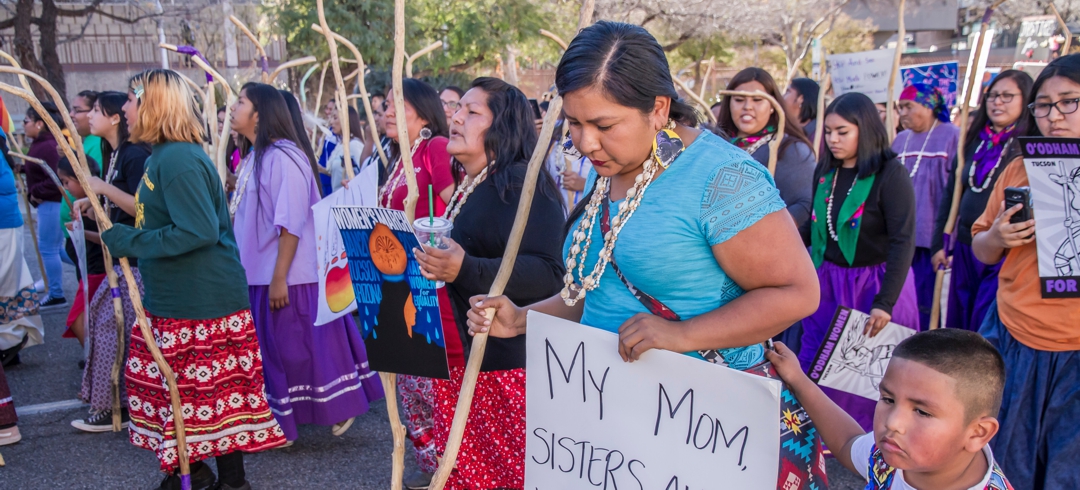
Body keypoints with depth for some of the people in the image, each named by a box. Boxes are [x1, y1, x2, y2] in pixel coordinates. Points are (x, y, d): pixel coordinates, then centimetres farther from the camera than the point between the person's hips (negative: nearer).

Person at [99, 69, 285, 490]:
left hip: (204, 303, -10)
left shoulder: (178, 160, -20)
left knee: (213, 392, 2)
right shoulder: (162, 156, 11)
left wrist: (129, 241, -19)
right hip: (174, 299, 10)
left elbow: (198, 231, -27)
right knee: (174, 387, 19)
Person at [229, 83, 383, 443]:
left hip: (288, 277, -9)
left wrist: (280, 277, -21)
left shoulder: (283, 157, -17)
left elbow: (291, 223, -21)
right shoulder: (253, 157, 11)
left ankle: (341, 406, 17)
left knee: (297, 348, 1)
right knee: (273, 350, 15)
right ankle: (281, 419, 28)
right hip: (259, 275, 9)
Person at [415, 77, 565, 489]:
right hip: (457, 355, 8)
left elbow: (549, 274, -25)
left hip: (508, 360, -8)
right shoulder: (463, 185, 12)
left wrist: (465, 270, -34)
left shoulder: (522, 183, -15)